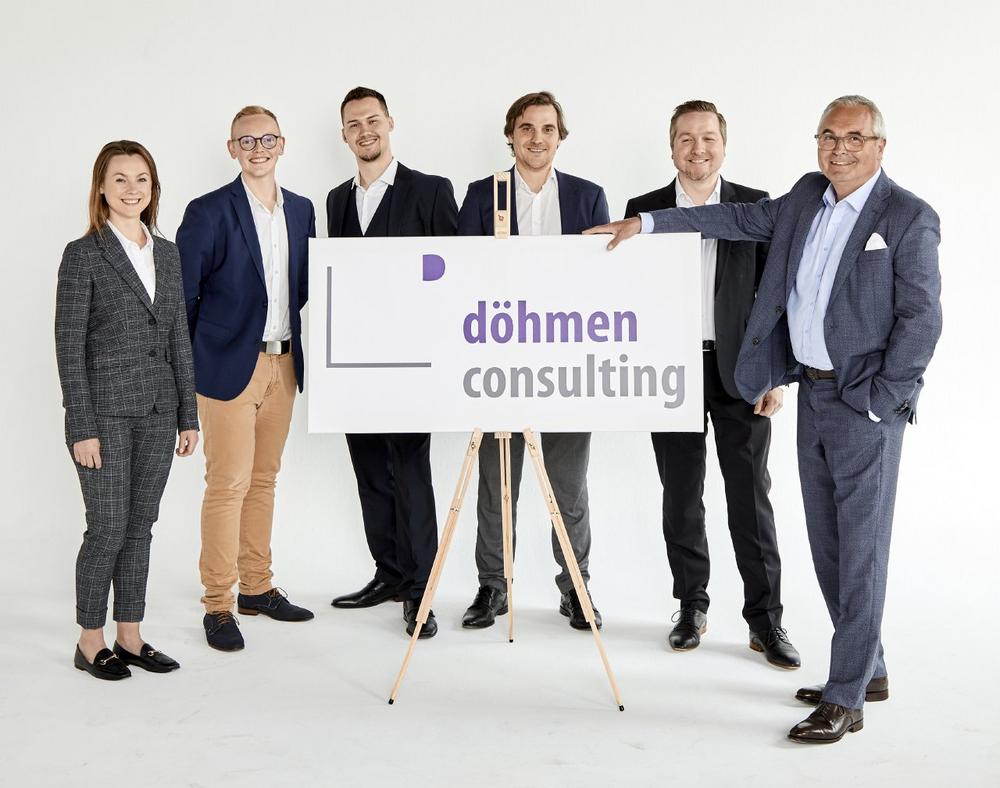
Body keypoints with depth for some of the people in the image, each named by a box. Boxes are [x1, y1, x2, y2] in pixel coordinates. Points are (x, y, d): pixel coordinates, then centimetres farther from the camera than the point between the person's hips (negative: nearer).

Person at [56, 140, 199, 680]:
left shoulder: (166, 253, 10)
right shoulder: (83, 255, -6)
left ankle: (130, 638, 21)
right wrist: (82, 427, -13)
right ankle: (90, 643, 16)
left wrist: (188, 414, 9)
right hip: (106, 411, -5)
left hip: (158, 410, 5)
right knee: (108, 528, 0)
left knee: (140, 525, 10)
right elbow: (69, 346, -9)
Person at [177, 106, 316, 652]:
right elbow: (181, 296, -5)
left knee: (264, 480, 14)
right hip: (228, 366, -5)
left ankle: (257, 587, 25)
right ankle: (217, 604, 6)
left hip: (284, 364, 6)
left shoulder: (301, 210, 11)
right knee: (227, 485, -3)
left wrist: (301, 352, 9)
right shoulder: (208, 213, -7)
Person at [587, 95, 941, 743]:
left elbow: (921, 319, -11)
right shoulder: (807, 197, 10)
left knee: (861, 547, -4)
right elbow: (742, 219, 18)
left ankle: (846, 698, 3)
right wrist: (647, 223, 15)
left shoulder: (910, 218, -9)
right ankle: (869, 670, 28)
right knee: (828, 542, 13)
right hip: (814, 391, 7)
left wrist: (882, 402, -14)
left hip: (867, 402, -7)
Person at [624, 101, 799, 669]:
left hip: (740, 372, -1)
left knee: (751, 499, 1)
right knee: (681, 498, 8)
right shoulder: (644, 210, 5)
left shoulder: (756, 206, 3)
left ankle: (765, 619, 11)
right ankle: (692, 607, 23)